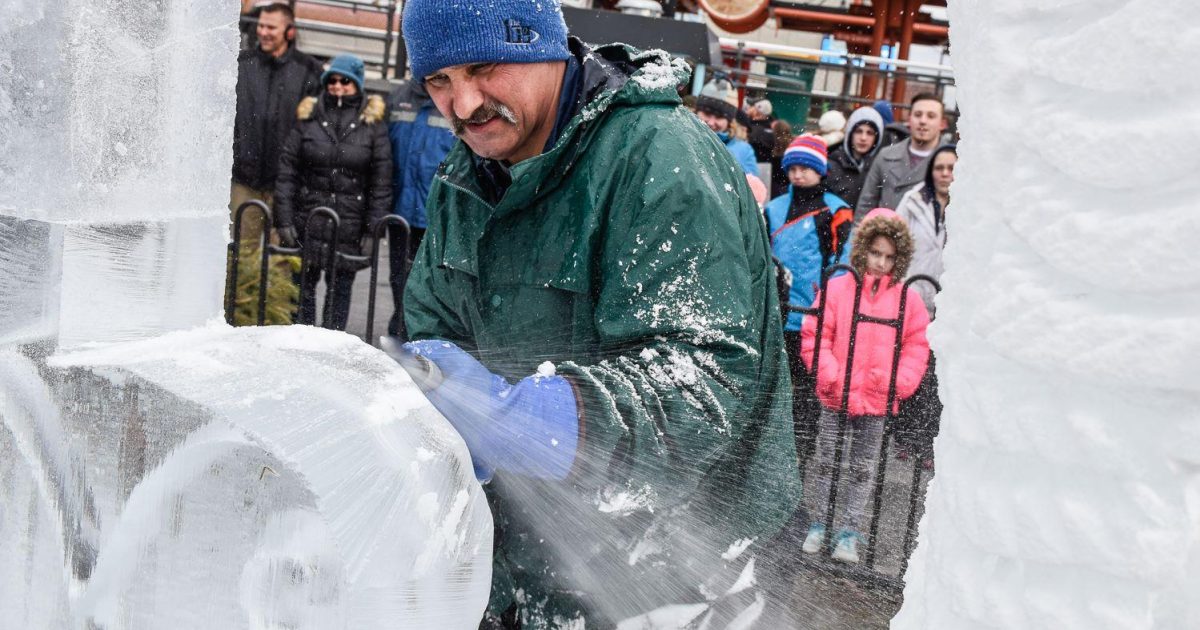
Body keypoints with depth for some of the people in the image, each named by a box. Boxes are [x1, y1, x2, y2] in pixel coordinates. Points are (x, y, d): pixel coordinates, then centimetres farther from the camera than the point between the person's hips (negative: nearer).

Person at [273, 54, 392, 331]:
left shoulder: (372, 123, 2)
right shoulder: (309, 117, 5)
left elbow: (381, 182, 1)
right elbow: (287, 171, 4)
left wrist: (373, 230, -4)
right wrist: (284, 220, -3)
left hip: (350, 225, -1)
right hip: (307, 222, 1)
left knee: (341, 289, 6)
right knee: (304, 286, 6)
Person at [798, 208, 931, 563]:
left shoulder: (907, 299, 2)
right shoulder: (837, 289, -3)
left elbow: (917, 346, 7)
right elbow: (813, 335, -3)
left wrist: (901, 381, -6)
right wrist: (829, 375, -12)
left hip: (877, 401, 1)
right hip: (836, 397, -1)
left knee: (863, 469, 9)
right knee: (826, 462, 10)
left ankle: (850, 532, 17)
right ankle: (817, 524, 23)